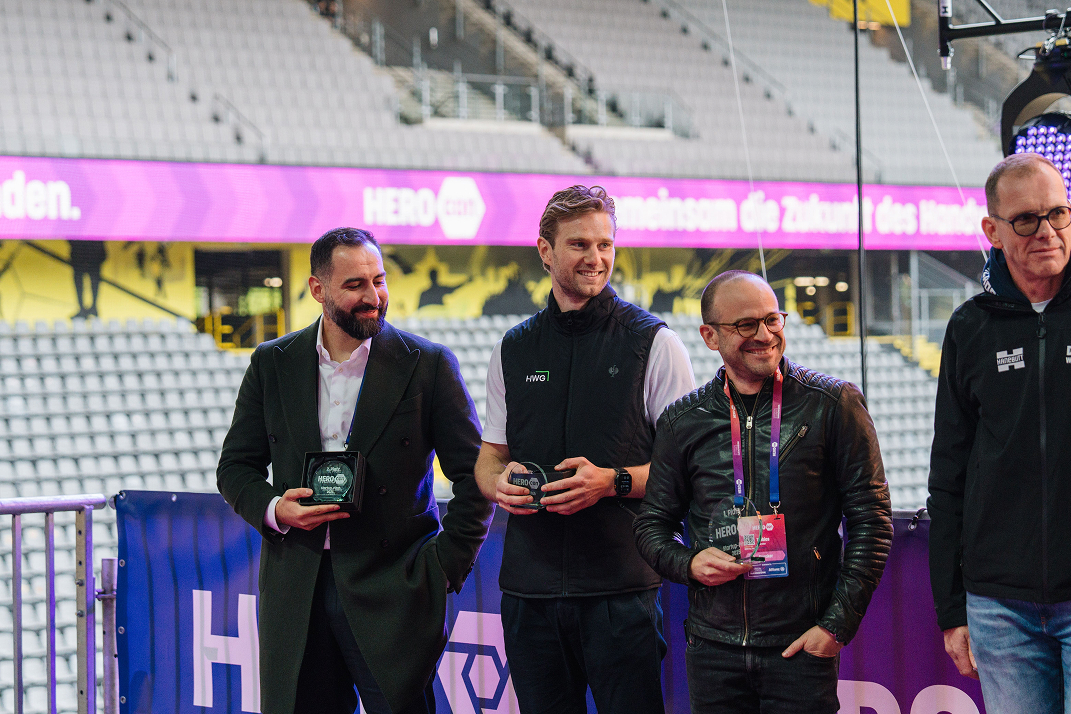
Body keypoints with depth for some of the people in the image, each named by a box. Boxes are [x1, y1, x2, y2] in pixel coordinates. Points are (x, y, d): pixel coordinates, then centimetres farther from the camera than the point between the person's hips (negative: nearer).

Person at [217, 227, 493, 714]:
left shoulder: (428, 365, 0)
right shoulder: (272, 364, 8)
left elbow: (475, 474, 3)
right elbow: (236, 467, 13)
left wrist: (446, 567, -5)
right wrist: (273, 508, -8)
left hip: (392, 589, -2)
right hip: (296, 592, 3)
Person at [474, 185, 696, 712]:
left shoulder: (653, 343, 1)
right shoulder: (514, 350, 13)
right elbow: (490, 456, 19)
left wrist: (612, 481, -17)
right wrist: (499, 482, -4)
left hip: (622, 586, -3)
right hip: (529, 586, 4)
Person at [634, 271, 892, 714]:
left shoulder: (832, 404, -1)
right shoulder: (682, 422, 7)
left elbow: (872, 522, -1)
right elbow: (652, 524, 16)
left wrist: (838, 624, -7)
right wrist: (688, 562, -6)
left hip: (802, 646, -2)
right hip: (713, 650, 3)